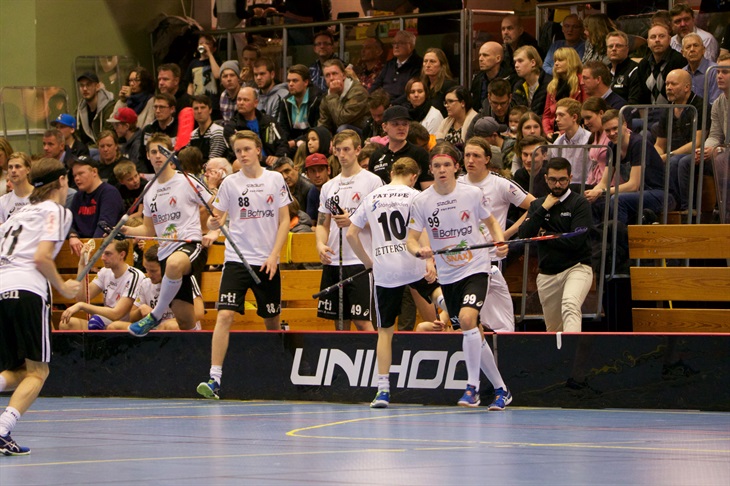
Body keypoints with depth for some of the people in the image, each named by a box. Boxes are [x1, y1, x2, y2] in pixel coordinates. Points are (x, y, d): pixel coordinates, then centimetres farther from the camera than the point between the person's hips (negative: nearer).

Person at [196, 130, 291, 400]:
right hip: (236, 259, -1)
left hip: (267, 262, 1)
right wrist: (214, 222, -20)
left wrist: (274, 255, -5)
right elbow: (216, 221, 4)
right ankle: (215, 379, -18)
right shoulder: (230, 183, 2)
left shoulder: (275, 179, 3)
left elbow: (284, 220, 5)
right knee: (225, 315, -15)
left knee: (271, 321, 9)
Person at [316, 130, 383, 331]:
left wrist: (353, 221, -18)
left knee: (362, 321, -10)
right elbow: (322, 224, 18)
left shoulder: (372, 181, -1)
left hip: (361, 262, -6)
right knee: (339, 320, 8)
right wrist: (320, 244, -3)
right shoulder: (329, 186, 16)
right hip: (332, 262, 6)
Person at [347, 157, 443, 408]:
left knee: (385, 331, 6)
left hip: (384, 272, 2)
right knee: (434, 289, 27)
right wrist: (430, 261, -18)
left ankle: (383, 389, 2)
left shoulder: (371, 198, 13)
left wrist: (368, 262, 20)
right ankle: (444, 300, -9)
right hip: (413, 265, -2)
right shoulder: (414, 195, 2)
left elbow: (351, 234, 14)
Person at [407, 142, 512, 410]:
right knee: (474, 336, 8)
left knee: (467, 319, -26)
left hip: (476, 269, -3)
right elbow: (411, 238, -1)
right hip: (447, 276, 3)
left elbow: (491, 222, 10)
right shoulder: (421, 202, -5)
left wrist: (501, 242, -9)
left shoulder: (472, 194, -6)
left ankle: (472, 387, -16)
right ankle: (501, 389, 23)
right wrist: (419, 250, -23)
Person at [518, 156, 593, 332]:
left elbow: (575, 241, -13)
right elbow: (524, 234, -1)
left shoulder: (580, 203, -2)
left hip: (577, 267, -5)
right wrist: (544, 209, -7)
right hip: (547, 274, 5)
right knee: (553, 329, 8)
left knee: (570, 306, -33)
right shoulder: (537, 205, 13)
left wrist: (545, 235, -2)